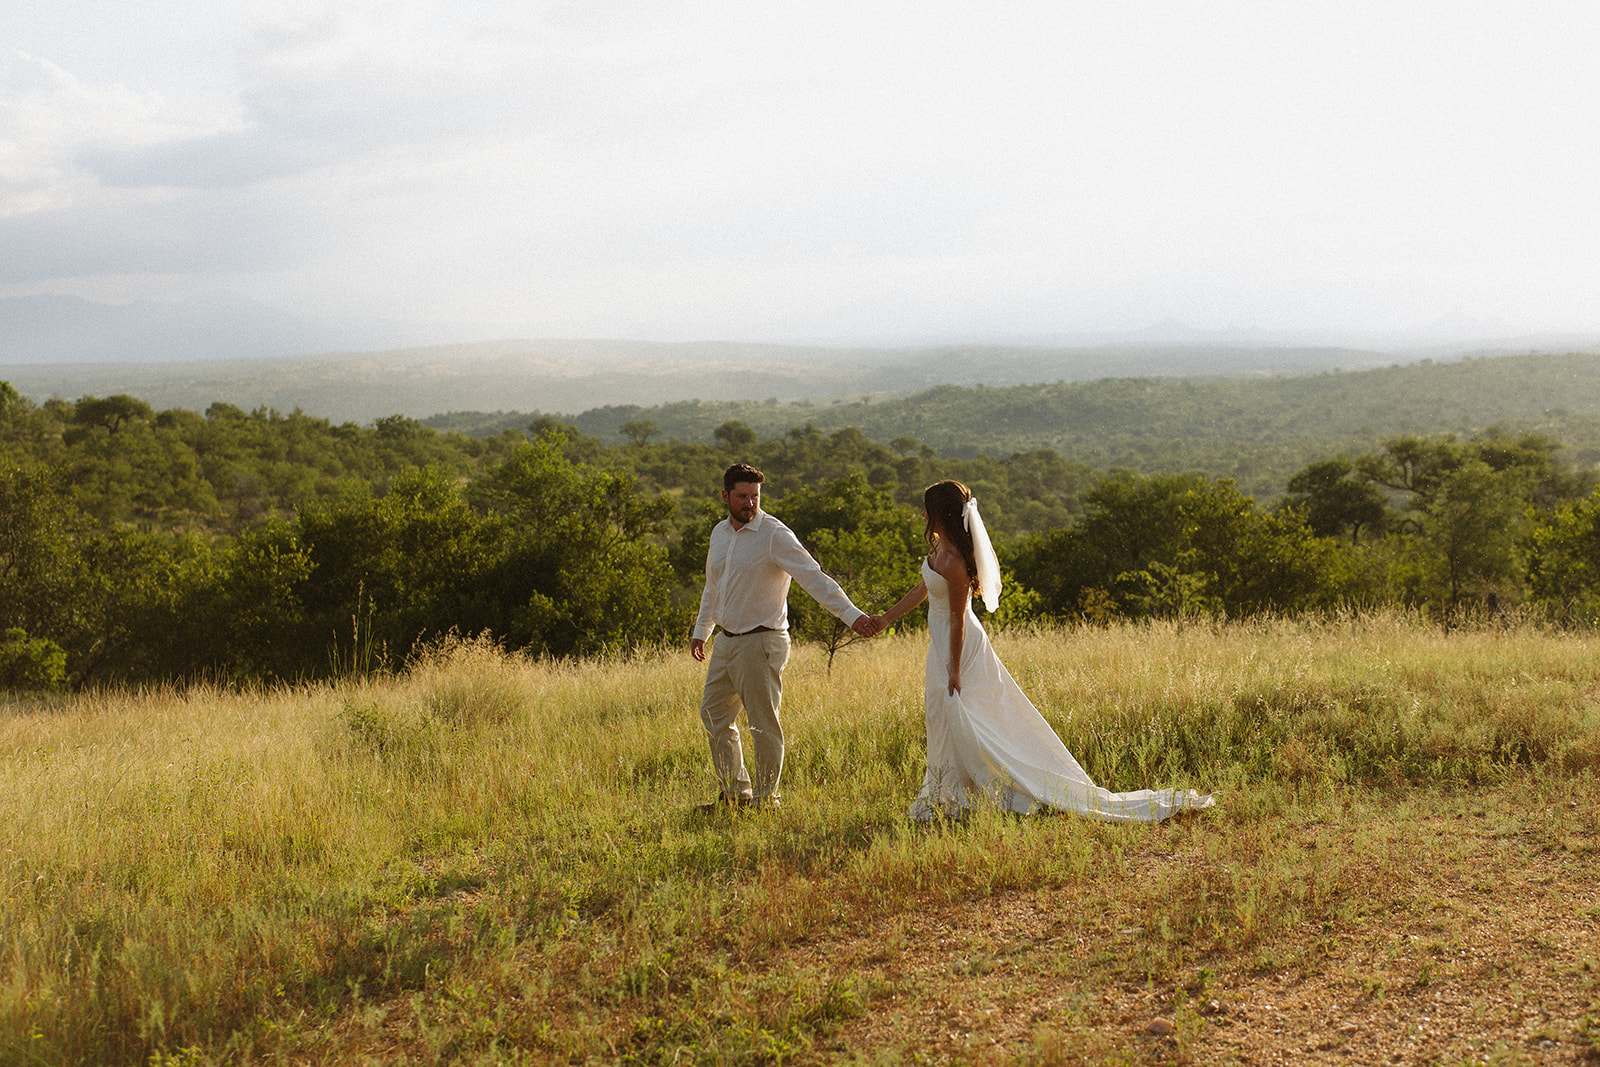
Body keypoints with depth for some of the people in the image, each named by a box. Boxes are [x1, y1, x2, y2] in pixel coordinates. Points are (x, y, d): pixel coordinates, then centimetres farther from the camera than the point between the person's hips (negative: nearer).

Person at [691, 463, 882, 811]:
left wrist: (852, 614, -34)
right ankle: (735, 792, 27)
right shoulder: (719, 533, 10)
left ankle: (765, 799, 12)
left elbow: (813, 577, -24)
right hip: (726, 640, 8)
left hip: (761, 642, -8)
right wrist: (701, 631, 31)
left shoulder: (775, 535, -14)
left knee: (763, 724, -1)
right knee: (714, 715, 14)